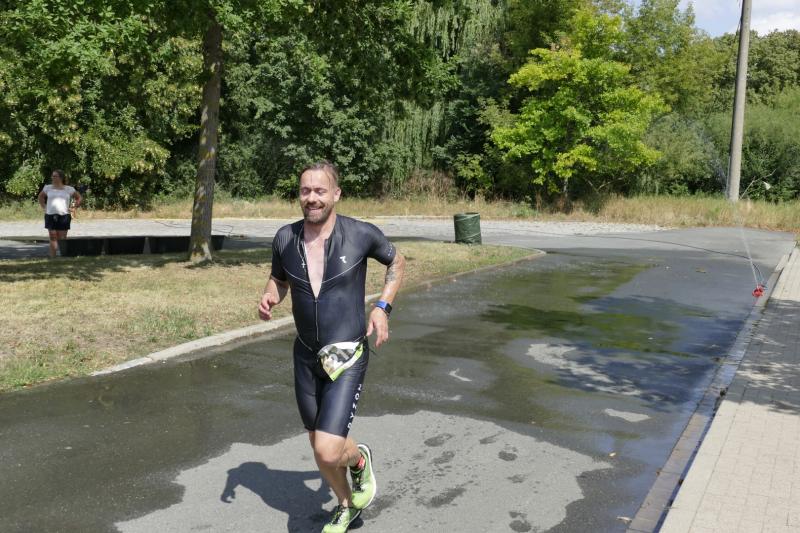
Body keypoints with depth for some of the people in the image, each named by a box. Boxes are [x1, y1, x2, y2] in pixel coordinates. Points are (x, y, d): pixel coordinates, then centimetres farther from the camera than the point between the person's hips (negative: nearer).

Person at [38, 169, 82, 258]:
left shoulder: (69, 189, 4)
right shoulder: (48, 188, 10)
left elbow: (79, 198, 14)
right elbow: (41, 197, 26)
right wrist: (44, 207, 13)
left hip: (63, 216, -1)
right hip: (50, 215, 2)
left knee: (62, 239, 1)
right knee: (52, 238, 0)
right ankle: (52, 257, 2)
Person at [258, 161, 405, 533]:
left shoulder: (361, 234, -13)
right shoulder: (285, 238, -5)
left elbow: (397, 262, 6)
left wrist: (383, 307, -5)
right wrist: (270, 297, -8)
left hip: (348, 356, -4)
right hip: (305, 356, 5)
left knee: (327, 452, -15)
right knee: (320, 443, 18)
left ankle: (359, 459, 23)